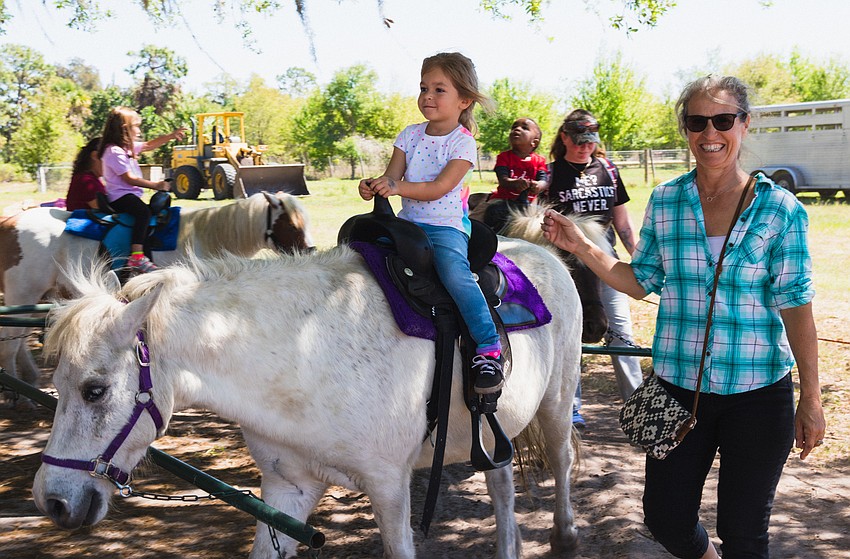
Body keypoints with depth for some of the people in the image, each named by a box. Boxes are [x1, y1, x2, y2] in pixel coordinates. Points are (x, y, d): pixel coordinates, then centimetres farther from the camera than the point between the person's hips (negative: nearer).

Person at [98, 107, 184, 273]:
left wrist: (171, 136, 20)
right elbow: (128, 178, -20)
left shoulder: (128, 147, 15)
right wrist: (155, 185, -20)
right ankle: (136, 258, -42)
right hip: (120, 197, -11)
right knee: (144, 211, -34)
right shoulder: (114, 151, -15)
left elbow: (149, 145, 29)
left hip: (130, 195, 11)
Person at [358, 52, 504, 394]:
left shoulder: (462, 143, -7)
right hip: (408, 222, 6)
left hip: (447, 226, -6)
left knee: (454, 272, -33)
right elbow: (392, 175, 3)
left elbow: (438, 188, -17)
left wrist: (398, 188, -29)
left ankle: (489, 348, -26)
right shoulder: (410, 135, 10)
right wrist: (374, 186, -20)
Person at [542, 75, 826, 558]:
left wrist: (811, 400, -7)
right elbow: (641, 282, 8)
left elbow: (796, 307, -7)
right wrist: (582, 247, -3)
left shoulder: (780, 210, -8)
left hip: (758, 392, -3)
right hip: (679, 386, 3)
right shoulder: (665, 202, 0)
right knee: (665, 518, 12)